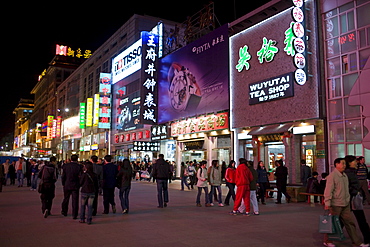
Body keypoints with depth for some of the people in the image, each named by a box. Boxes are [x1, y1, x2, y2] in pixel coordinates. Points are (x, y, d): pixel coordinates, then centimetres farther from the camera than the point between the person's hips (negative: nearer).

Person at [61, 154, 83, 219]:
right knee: (75, 200, 3)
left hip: (67, 185, 2)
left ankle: (64, 212, 34)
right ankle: (74, 215, 3)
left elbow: (63, 176, 1)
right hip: (75, 186, -2)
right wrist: (79, 184, 8)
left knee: (66, 199, 19)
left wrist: (63, 184, 12)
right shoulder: (79, 166, -9)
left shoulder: (66, 166, -3)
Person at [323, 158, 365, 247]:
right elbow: (328, 191, -20)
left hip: (345, 204, 8)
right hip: (335, 205, -8)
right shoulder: (332, 176, -16)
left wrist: (348, 199, 23)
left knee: (350, 222, 10)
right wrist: (327, 203, -22)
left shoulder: (345, 176, 11)